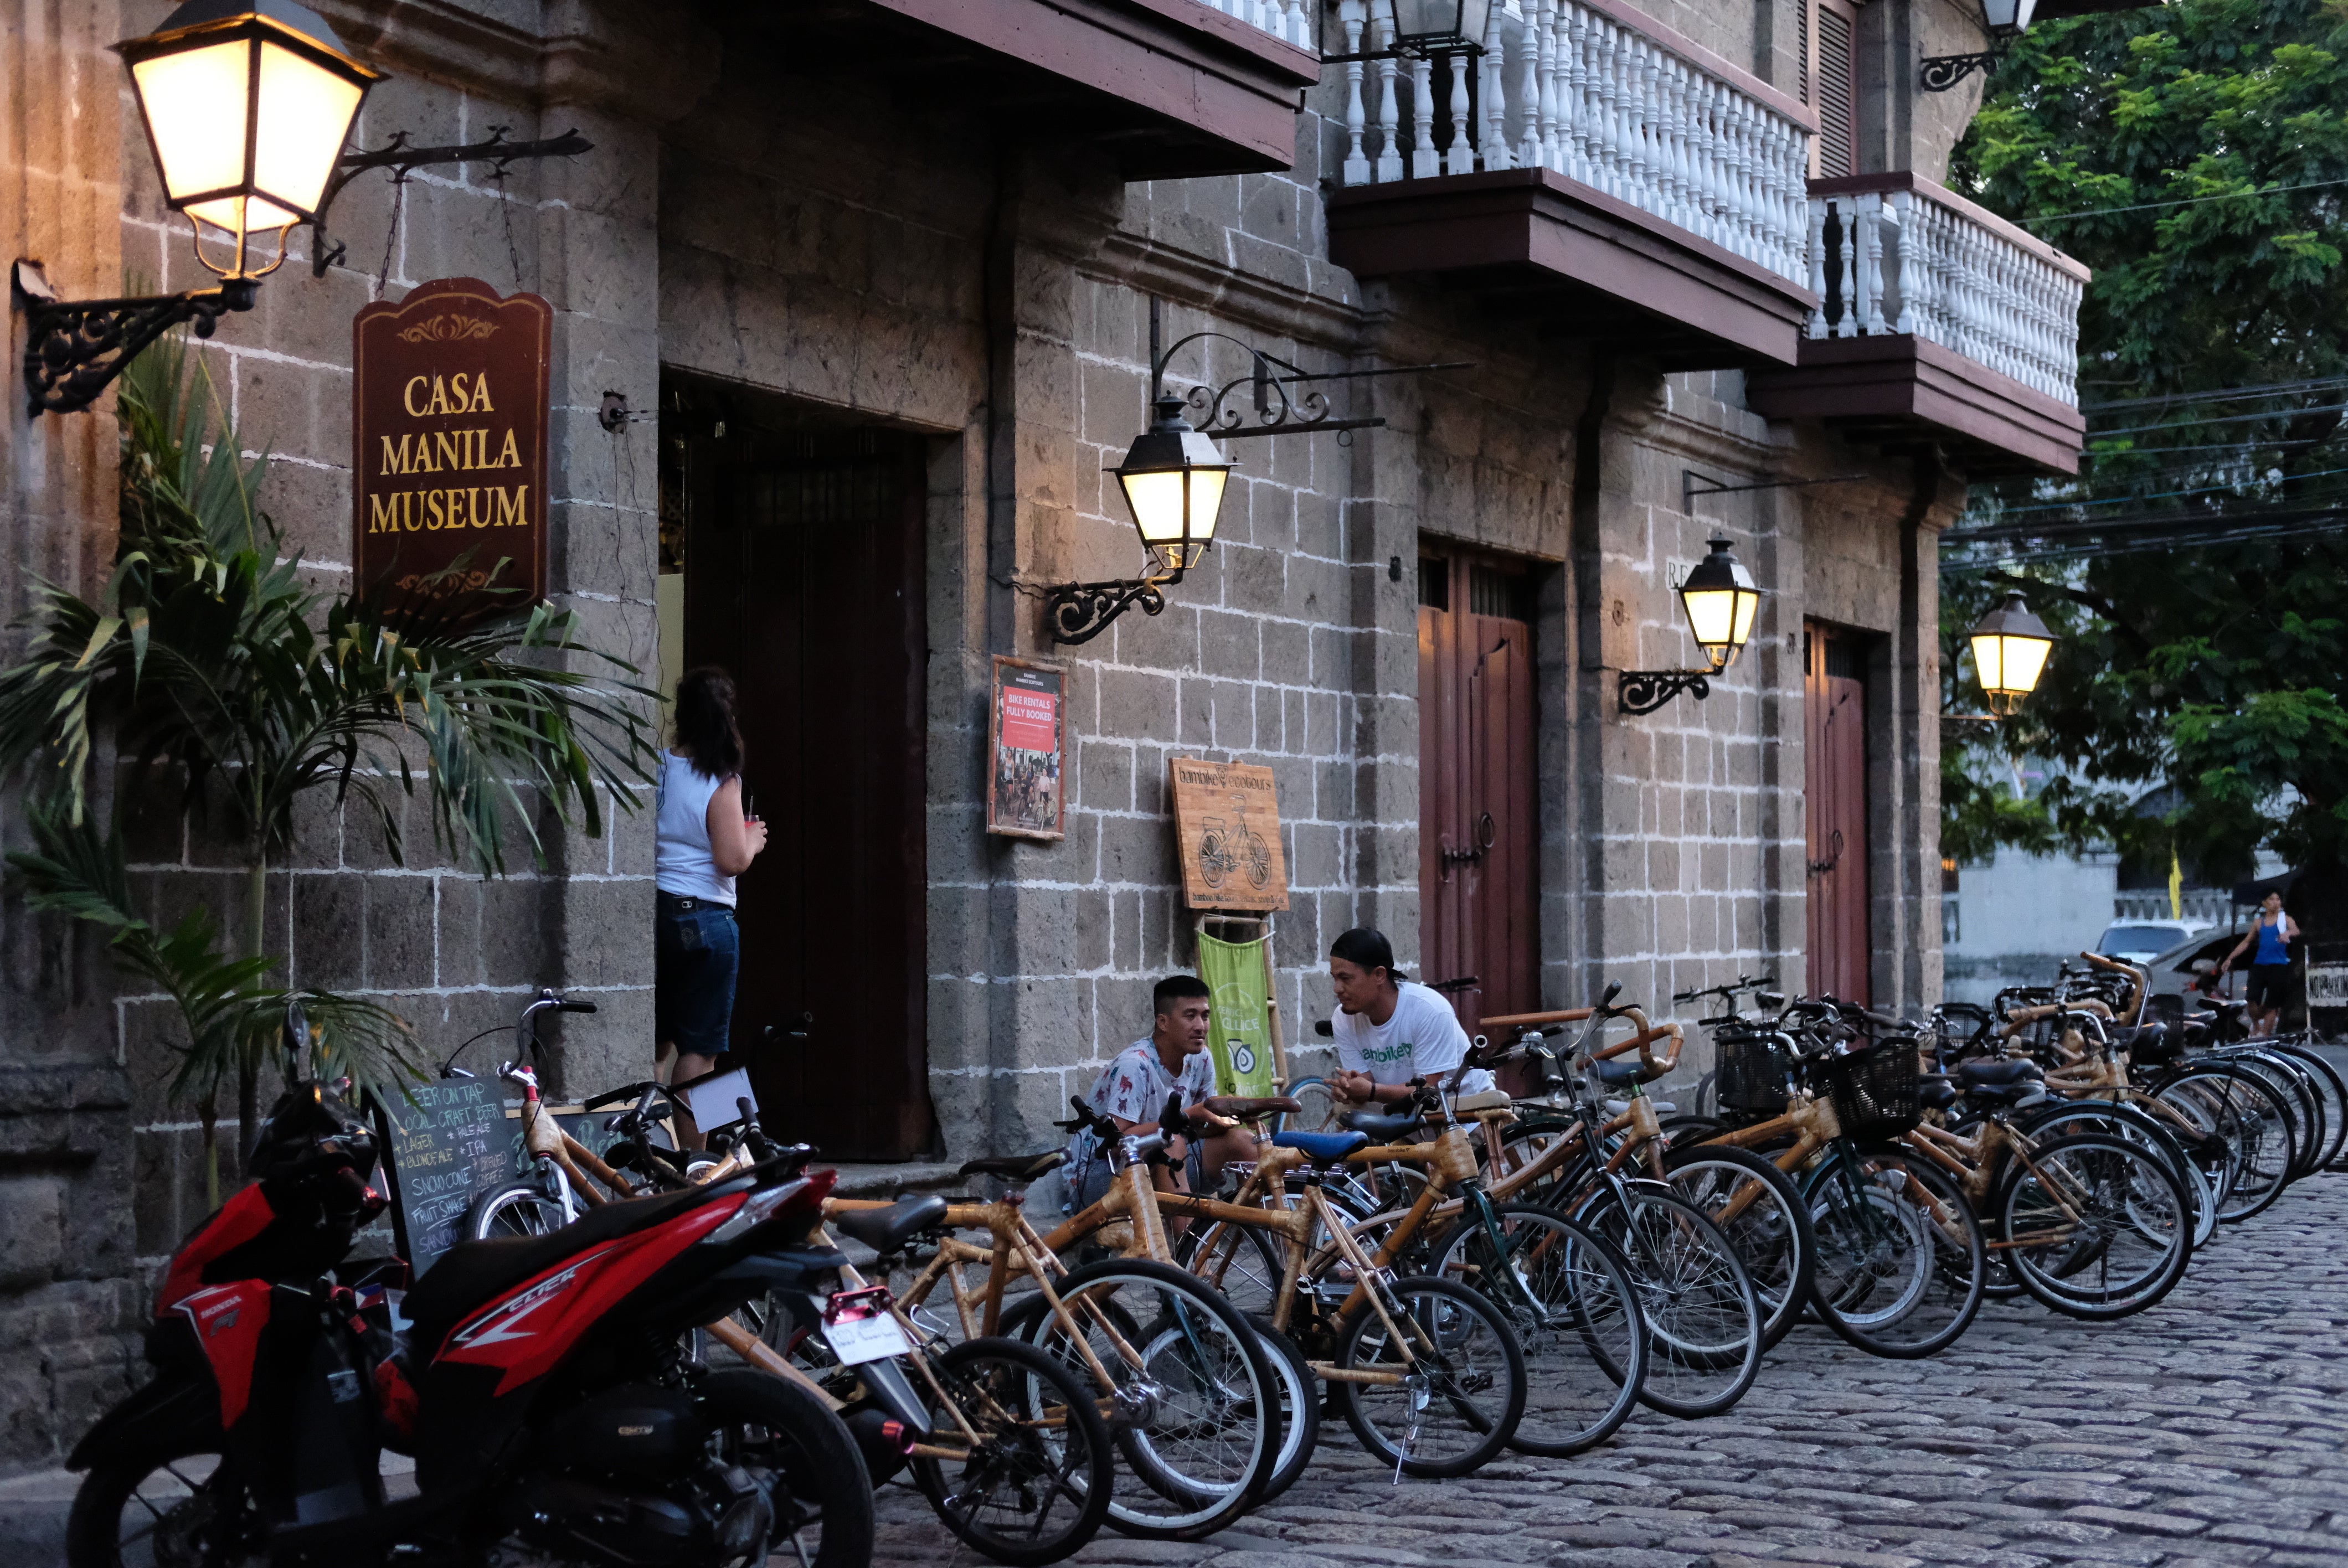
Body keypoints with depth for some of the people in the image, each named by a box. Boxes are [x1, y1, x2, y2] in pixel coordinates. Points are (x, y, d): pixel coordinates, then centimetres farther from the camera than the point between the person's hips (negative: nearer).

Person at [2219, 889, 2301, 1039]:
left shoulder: (2285, 919, 6)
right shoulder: (2259, 923, 15)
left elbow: (2296, 931, -14)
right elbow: (2246, 942, 21)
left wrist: (2288, 933, -39)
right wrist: (2230, 959, 17)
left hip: (2279, 966, -2)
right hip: (2260, 964, 2)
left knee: (2272, 1004, -1)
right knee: (2253, 1001, -10)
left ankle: (2266, 1035, 7)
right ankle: (2256, 1025, 17)